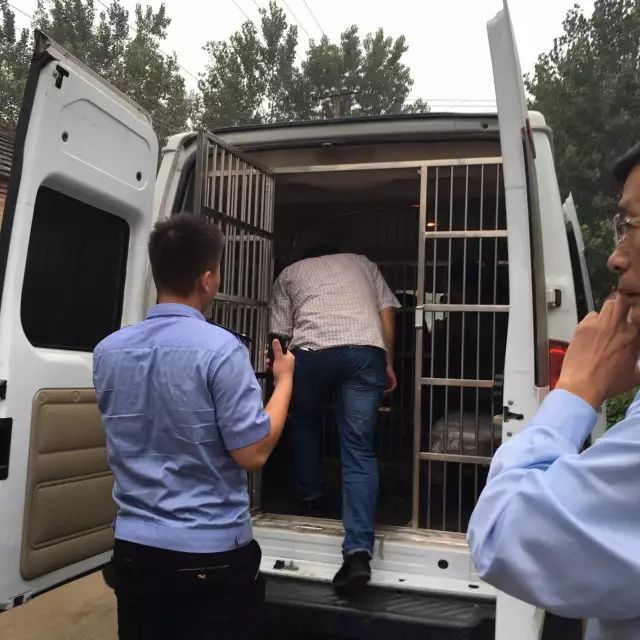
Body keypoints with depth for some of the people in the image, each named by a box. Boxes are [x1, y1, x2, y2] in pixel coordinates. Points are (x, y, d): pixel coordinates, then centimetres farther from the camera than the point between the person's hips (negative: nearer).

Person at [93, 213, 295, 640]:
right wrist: (284, 380, -4)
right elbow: (253, 454, -18)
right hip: (210, 555, -5)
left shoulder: (108, 350, 0)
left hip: (134, 548, 6)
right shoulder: (219, 348, -20)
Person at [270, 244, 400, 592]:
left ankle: (310, 496, 38)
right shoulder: (362, 262, 33)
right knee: (359, 449, 0)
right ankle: (359, 552, -9)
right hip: (366, 350, 1)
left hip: (311, 351, -1)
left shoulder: (289, 273, 29)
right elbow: (387, 313, 21)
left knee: (304, 421, 30)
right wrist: (388, 363, 23)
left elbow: (280, 334, 19)